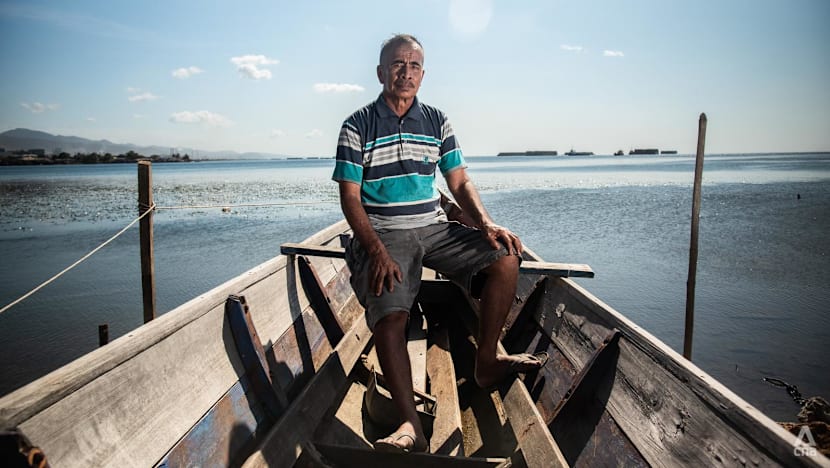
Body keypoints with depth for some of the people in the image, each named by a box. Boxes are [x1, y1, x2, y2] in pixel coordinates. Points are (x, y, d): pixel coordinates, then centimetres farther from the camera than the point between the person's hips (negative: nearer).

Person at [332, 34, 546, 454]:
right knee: (389, 316, -27)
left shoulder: (437, 122, 11)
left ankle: (486, 361, -1)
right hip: (382, 234, -4)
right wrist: (377, 251, -21)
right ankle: (411, 425, -24)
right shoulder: (358, 127, -1)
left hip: (434, 227, 4)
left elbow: (460, 183, 9)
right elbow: (350, 198, -6)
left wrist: (486, 223, -11)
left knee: (505, 257, -15)